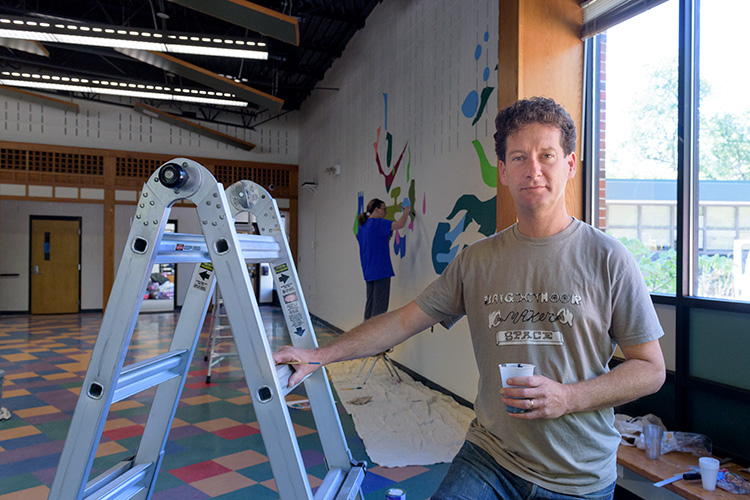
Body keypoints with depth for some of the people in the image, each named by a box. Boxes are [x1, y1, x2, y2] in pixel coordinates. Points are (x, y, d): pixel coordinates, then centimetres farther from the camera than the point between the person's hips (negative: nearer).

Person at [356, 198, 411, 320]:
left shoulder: (362, 227, 14)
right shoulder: (377, 223, -12)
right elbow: (400, 224, -19)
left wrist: (386, 237, 20)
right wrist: (407, 211, -2)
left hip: (368, 272, 9)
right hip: (380, 271, -9)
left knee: (370, 303, 14)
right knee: (380, 306, -5)